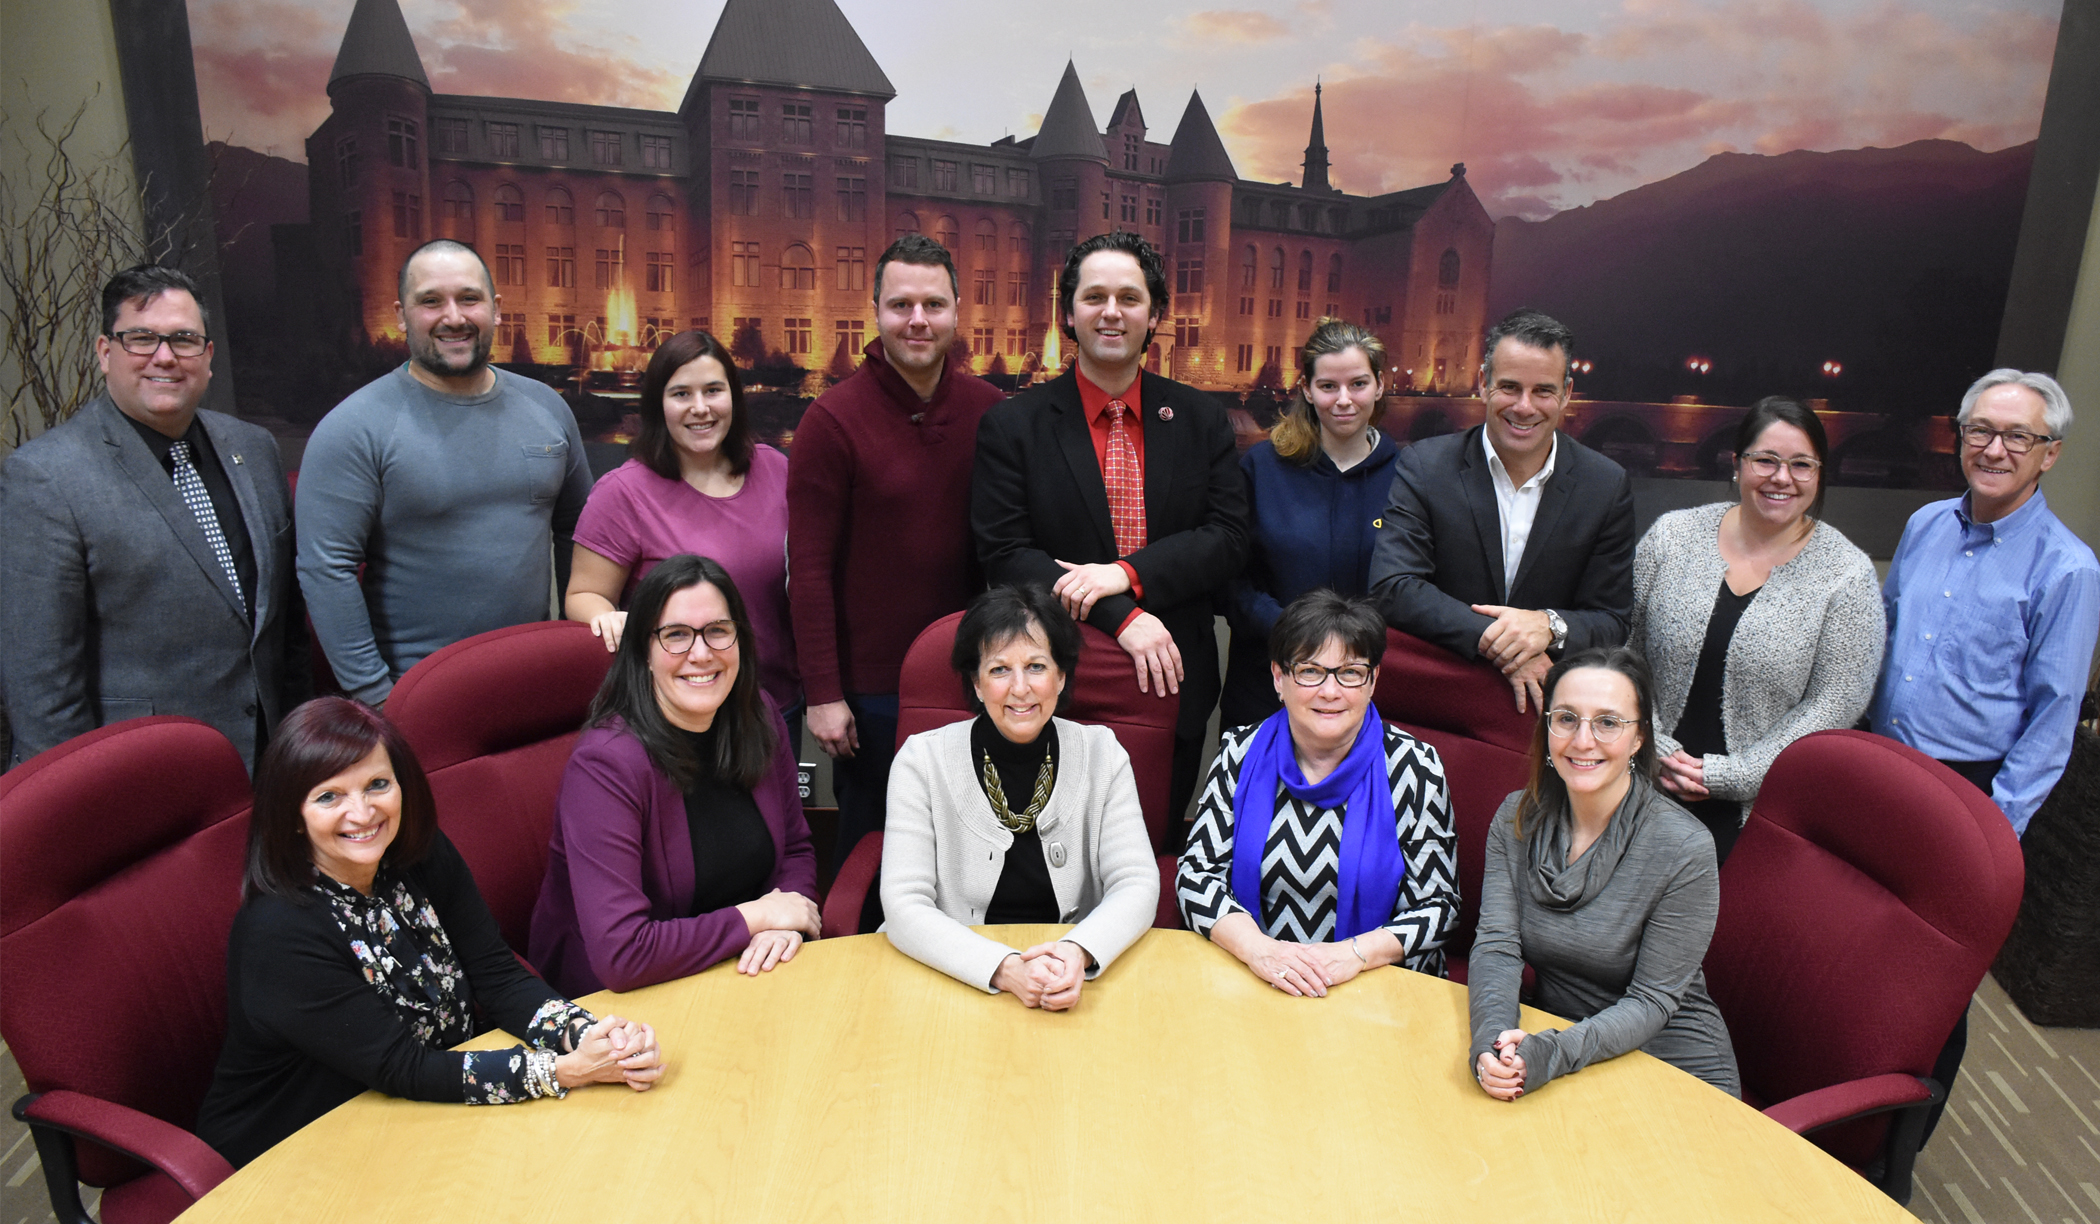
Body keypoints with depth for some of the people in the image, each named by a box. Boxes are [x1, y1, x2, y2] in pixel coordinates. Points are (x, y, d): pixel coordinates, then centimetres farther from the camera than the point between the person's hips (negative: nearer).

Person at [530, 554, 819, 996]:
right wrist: (755, 917, -20)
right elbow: (618, 956, -30)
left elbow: (795, 848, 10)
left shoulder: (759, 719, -2)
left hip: (743, 973, 6)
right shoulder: (605, 765, -23)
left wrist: (786, 921, -11)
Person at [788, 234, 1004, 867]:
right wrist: (823, 694, -12)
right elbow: (809, 569, -10)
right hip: (871, 687, -3)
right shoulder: (834, 419, -9)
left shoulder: (989, 409, 1)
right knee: (871, 840, 11)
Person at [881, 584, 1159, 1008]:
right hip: (955, 984, 0)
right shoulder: (922, 761, -4)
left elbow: (1137, 885, -2)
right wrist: (1005, 969, -26)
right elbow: (904, 907, -11)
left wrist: (1079, 951, -22)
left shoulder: (1101, 754, 2)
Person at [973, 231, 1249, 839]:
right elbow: (1005, 555, -11)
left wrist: (1127, 572, -19)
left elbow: (1229, 537, -3)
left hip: (1174, 684, 2)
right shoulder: (1012, 426, -3)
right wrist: (1122, 619, -21)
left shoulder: (1201, 419, 4)